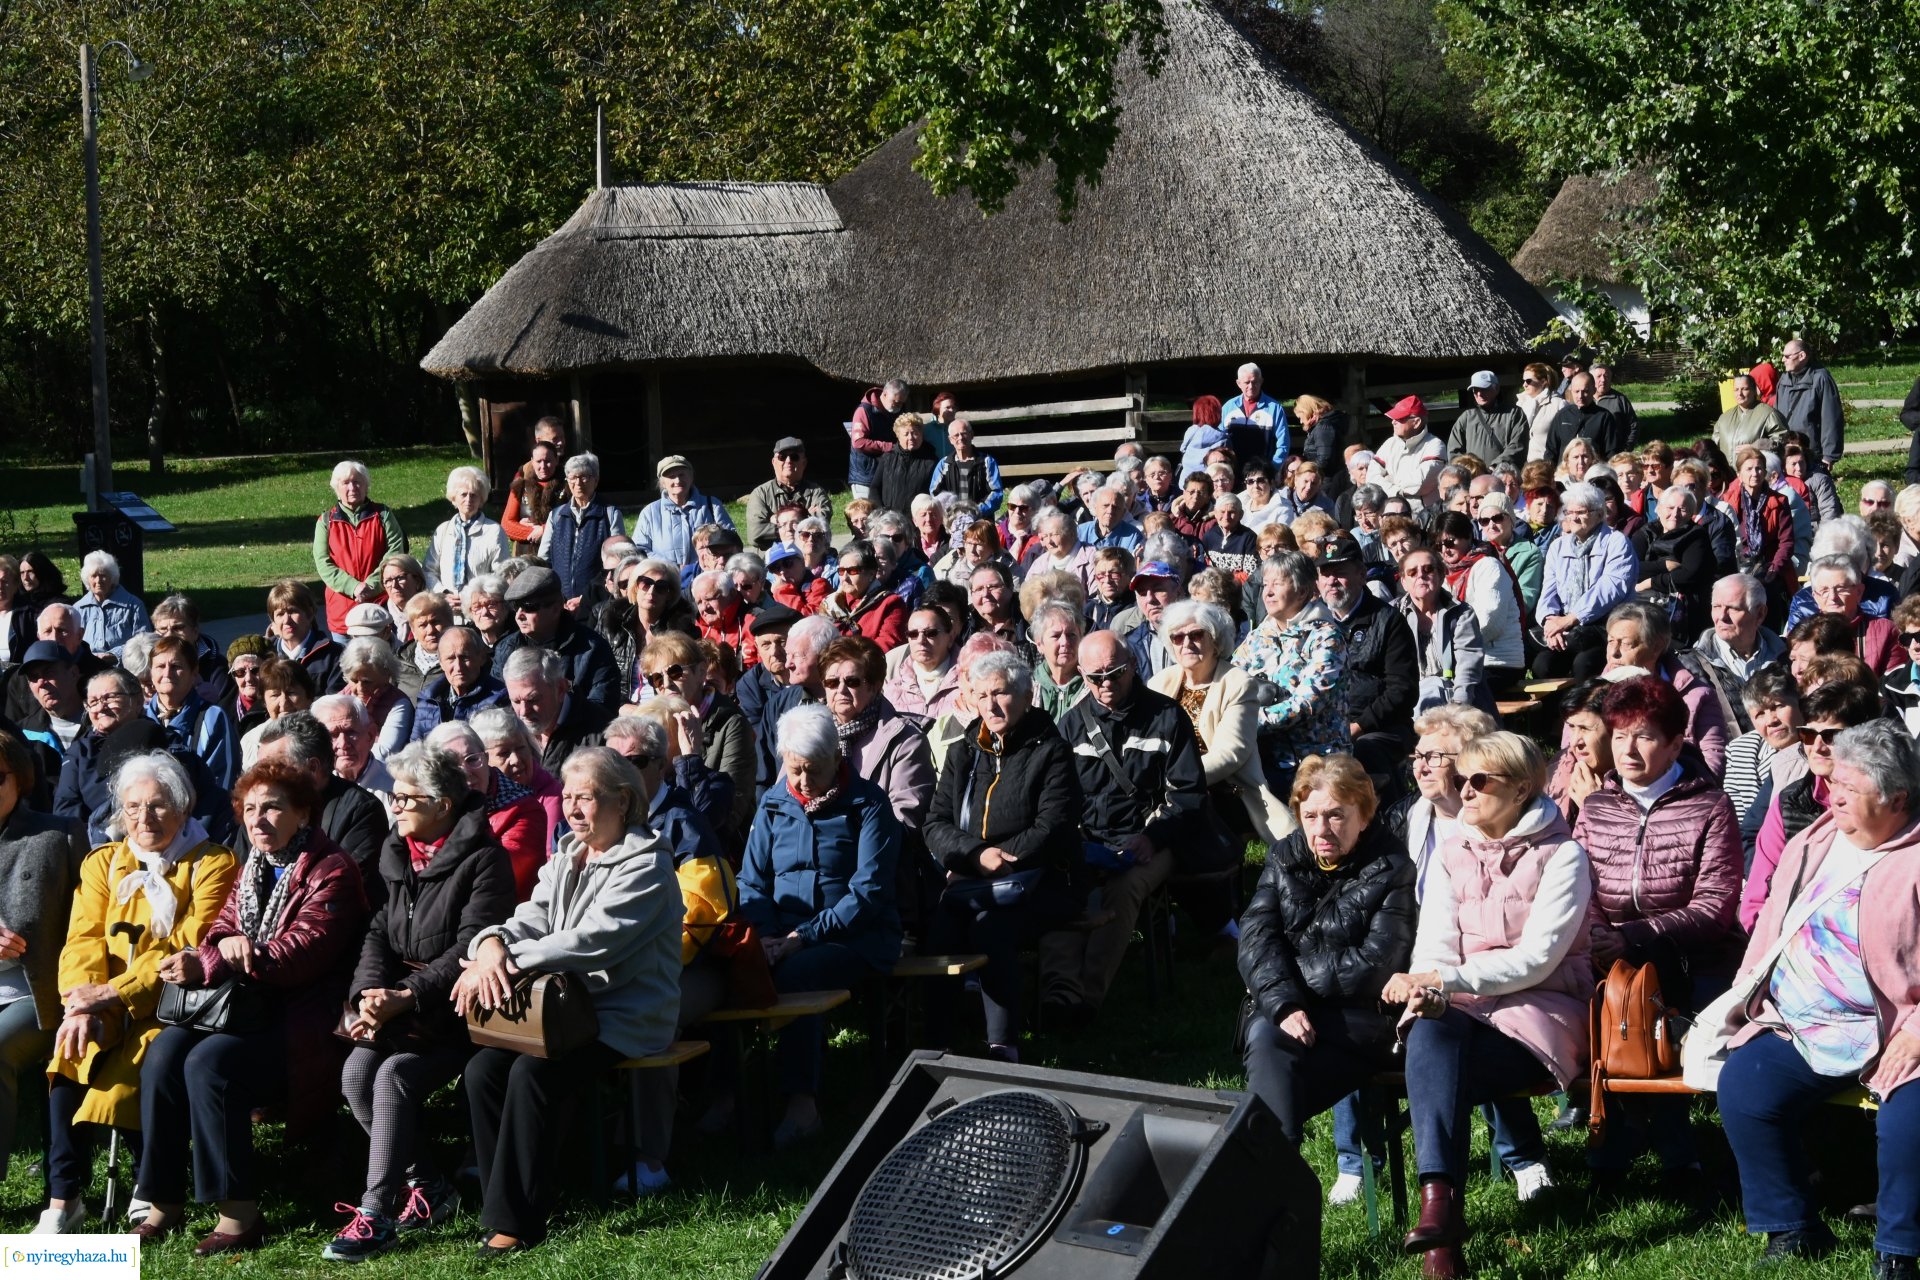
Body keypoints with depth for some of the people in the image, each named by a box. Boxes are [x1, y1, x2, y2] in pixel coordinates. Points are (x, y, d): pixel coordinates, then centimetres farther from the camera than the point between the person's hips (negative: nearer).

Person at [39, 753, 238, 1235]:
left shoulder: (212, 865, 1)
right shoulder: (104, 863, 16)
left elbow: (191, 948, -11)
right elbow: (83, 938, 4)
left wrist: (115, 993, -20)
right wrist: (82, 1004, -17)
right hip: (105, 1010, 4)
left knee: (133, 1064, -32)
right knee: (68, 1053, -27)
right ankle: (63, 1199, -22)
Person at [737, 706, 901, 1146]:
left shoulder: (867, 804, -2)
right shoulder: (774, 803, 13)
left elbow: (868, 891, -10)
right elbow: (751, 880, 11)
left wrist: (804, 937, -19)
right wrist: (767, 934, -9)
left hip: (855, 939, -4)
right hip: (785, 937, 4)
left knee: (795, 973, -34)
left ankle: (802, 1103, -28)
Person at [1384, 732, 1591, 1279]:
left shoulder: (1561, 856, -1)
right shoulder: (1450, 858, 15)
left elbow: (1536, 958, -12)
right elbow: (1434, 948, 3)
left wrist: (1444, 978, -23)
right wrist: (1427, 993, -22)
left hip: (1541, 1009, -4)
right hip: (1464, 1009, 4)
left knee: (1434, 1076, -32)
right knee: (1429, 1035, -34)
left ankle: (1438, 1206, -32)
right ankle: (1439, 1202, -44)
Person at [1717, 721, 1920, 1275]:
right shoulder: (1812, 844, 16)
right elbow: (1771, 929, 23)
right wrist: (1743, 998, 12)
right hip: (1797, 1031, 5)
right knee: (1741, 1086, -19)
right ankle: (1791, 1231, -1)